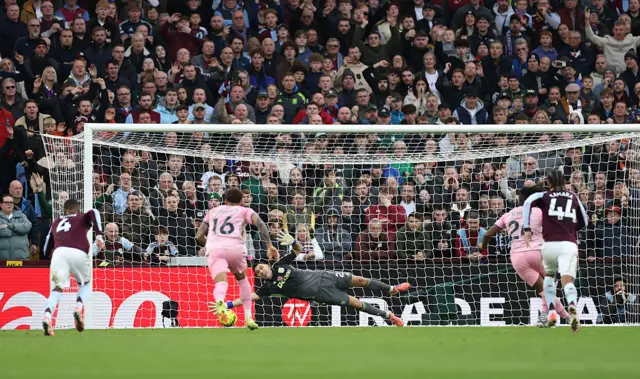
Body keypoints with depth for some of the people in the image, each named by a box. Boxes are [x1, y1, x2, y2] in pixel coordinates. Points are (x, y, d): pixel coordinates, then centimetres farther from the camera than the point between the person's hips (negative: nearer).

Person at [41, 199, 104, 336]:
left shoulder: (56, 222, 33)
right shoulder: (82, 218, 25)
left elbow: (47, 246, 29)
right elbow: (93, 212, 3)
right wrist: (99, 235, -4)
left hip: (59, 252, 1)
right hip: (78, 253, -1)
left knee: (57, 288, 4)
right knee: (85, 284, 23)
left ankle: (47, 316, -24)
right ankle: (78, 308, -5)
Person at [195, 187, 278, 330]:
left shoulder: (213, 212, 30)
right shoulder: (244, 211, 23)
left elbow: (199, 237, 28)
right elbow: (260, 224, 2)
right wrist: (269, 246, 0)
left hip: (214, 249, 0)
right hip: (235, 248, 0)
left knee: (221, 283, -20)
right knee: (242, 279, 28)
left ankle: (220, 302, -56)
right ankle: (248, 317, 20)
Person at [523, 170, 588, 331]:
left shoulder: (544, 196, 12)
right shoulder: (573, 197, 20)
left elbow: (529, 202, -9)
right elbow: (584, 222, 28)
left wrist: (527, 229, -11)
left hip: (550, 244, 0)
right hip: (569, 244, 0)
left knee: (549, 276, 27)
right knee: (568, 280, -13)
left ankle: (552, 311, 12)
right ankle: (572, 307, -44)